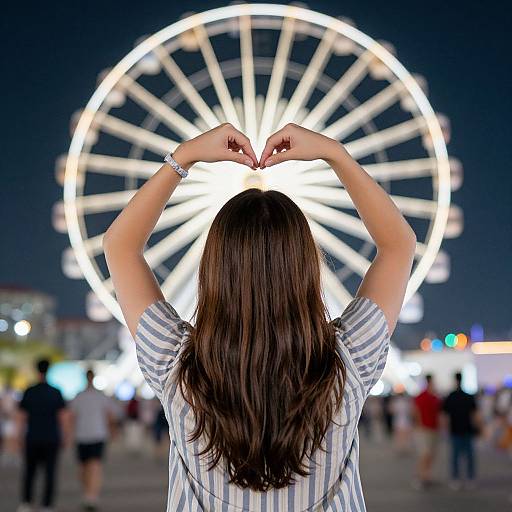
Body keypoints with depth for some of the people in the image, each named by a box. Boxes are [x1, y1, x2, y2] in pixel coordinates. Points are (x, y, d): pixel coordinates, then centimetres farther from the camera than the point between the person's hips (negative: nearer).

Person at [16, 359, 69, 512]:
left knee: (29, 471, 15)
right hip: (52, 440, -1)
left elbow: (21, 416, 0)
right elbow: (63, 417, -8)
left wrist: (19, 436, 10)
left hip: (32, 439, 1)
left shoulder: (29, 392, -2)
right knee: (50, 474, 3)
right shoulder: (56, 393, -5)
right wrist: (66, 437, 2)